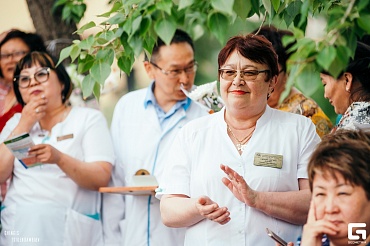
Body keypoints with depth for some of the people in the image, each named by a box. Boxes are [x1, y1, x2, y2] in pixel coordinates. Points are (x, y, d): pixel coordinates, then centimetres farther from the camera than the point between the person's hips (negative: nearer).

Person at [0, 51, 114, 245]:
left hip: (67, 229, -3)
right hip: (16, 226, 3)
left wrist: (59, 158, -24)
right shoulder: (16, 122, 14)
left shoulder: (90, 118, 3)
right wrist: (24, 126, -4)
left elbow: (101, 179, -9)